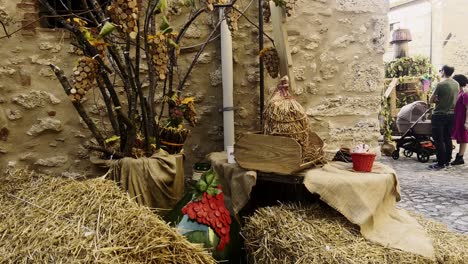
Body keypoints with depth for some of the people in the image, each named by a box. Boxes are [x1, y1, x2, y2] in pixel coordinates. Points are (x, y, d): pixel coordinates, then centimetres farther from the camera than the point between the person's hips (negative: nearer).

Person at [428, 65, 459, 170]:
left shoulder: (441, 84, -16)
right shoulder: (456, 84, 5)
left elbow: (431, 100, -12)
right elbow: (454, 99, 16)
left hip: (439, 115, -7)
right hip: (451, 114, 7)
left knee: (439, 140, -1)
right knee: (448, 139, 14)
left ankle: (441, 163, 2)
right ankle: (447, 161, 22)